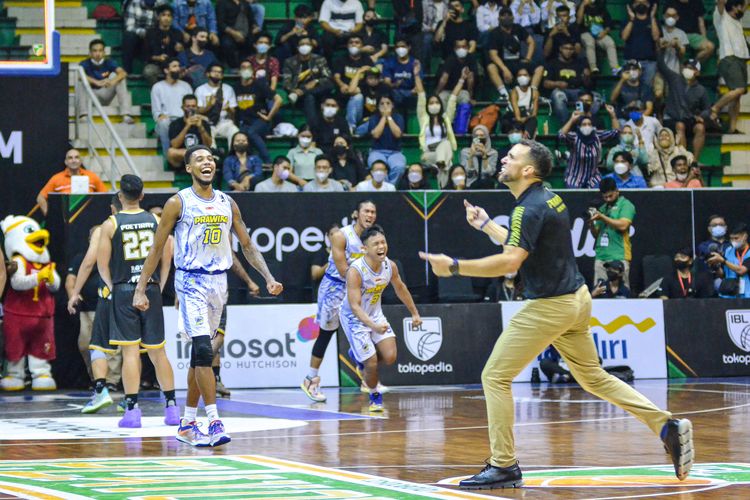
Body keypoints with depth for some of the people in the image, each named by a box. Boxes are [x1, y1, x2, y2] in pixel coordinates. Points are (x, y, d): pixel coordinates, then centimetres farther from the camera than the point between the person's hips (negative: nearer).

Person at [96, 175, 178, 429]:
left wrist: (112, 286, 9)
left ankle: (132, 409, -8)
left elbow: (102, 264, -6)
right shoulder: (155, 221, 4)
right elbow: (166, 258, 2)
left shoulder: (110, 224, -4)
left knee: (130, 351, -3)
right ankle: (171, 407, 12)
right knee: (157, 351, 10)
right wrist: (159, 286, 12)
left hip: (123, 292, -3)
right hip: (151, 289, 3)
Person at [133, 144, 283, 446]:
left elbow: (247, 245, 13)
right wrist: (140, 289, -7)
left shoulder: (227, 203, 9)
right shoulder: (178, 203, -5)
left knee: (200, 354, 11)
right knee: (203, 350, -18)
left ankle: (187, 424, 20)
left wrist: (269, 279, 1)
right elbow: (157, 248, -2)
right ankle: (214, 422, -18)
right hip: (190, 282, -5)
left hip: (218, 282, 5)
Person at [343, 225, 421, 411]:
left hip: (376, 314, 6)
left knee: (390, 357, -4)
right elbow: (355, 306, -34)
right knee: (372, 364, -9)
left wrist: (414, 313, 17)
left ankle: (358, 355, 27)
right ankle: (375, 396, 22)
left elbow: (400, 288, 9)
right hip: (355, 318, -6)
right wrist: (373, 326, -47)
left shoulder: (390, 266, -12)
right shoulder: (355, 271, -31)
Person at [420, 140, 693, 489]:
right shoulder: (549, 199, 11)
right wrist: (485, 224, 31)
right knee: (593, 377, 19)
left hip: (549, 307, -10)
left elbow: (510, 261, -30)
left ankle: (504, 466, -3)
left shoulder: (530, 208, -18)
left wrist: (454, 267, -27)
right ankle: (667, 427, 12)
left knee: (495, 377, -3)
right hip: (576, 299, 10)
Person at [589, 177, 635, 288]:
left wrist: (602, 217, -11)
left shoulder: (626, 205, 2)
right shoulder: (602, 208, 21)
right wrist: (591, 223, 2)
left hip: (619, 257, -6)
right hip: (601, 256, 6)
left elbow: (623, 225, -13)